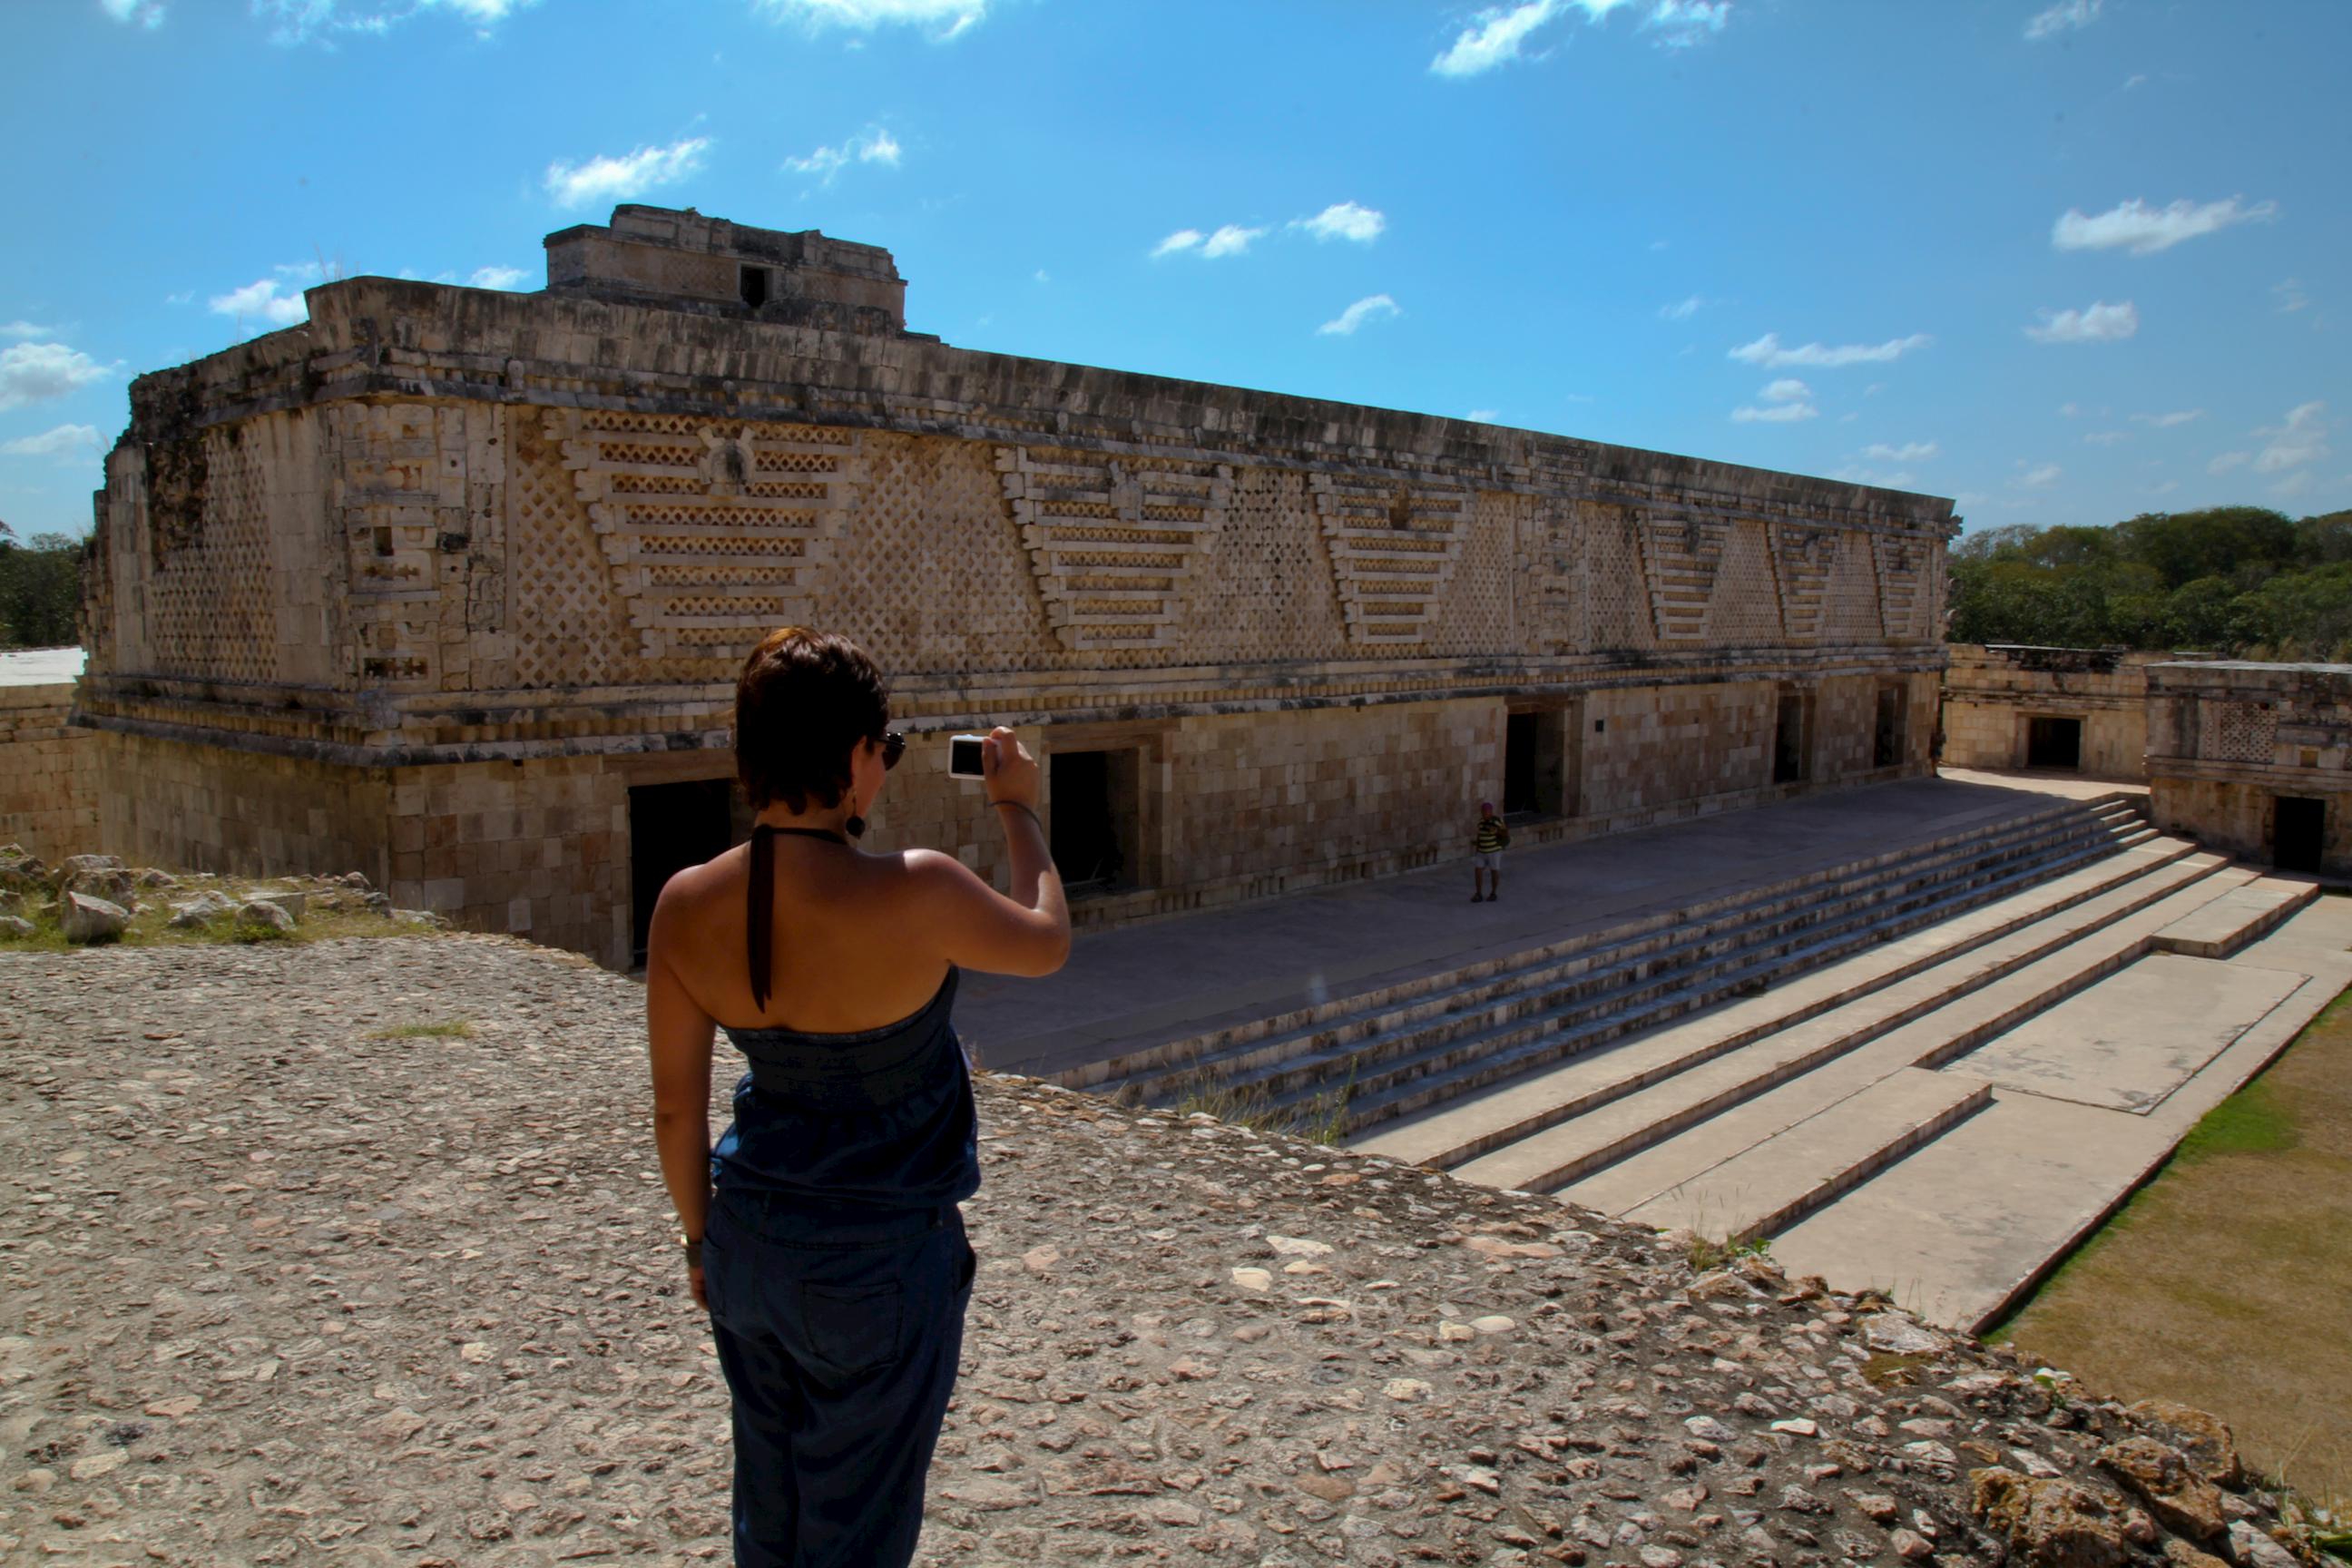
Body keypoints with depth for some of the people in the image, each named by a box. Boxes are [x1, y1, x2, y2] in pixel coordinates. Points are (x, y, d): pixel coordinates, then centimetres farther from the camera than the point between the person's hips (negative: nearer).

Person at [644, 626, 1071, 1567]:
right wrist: (1019, 812, 8)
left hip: (749, 1245, 5)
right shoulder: (915, 895, -27)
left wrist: (702, 1237, 15)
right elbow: (1046, 943, -5)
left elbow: (676, 1111, -1)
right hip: (881, 1261, -5)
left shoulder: (686, 906, -11)